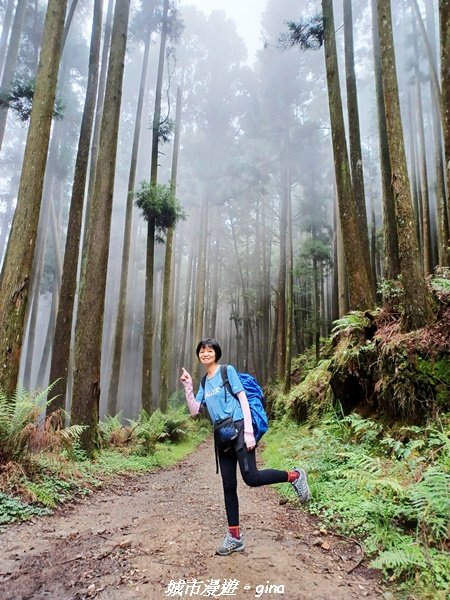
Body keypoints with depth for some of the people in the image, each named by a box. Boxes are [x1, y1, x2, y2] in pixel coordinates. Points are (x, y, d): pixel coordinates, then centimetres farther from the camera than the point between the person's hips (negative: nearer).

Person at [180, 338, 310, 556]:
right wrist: (188, 387, -1)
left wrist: (248, 432, -16)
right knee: (228, 486, 8)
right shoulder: (204, 383, 13)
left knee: (251, 478, -16)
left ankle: (294, 476, 7)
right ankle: (235, 537, 20)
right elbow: (194, 411, 9)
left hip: (239, 429, -6)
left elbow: (243, 399, -9)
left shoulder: (228, 371, -5)